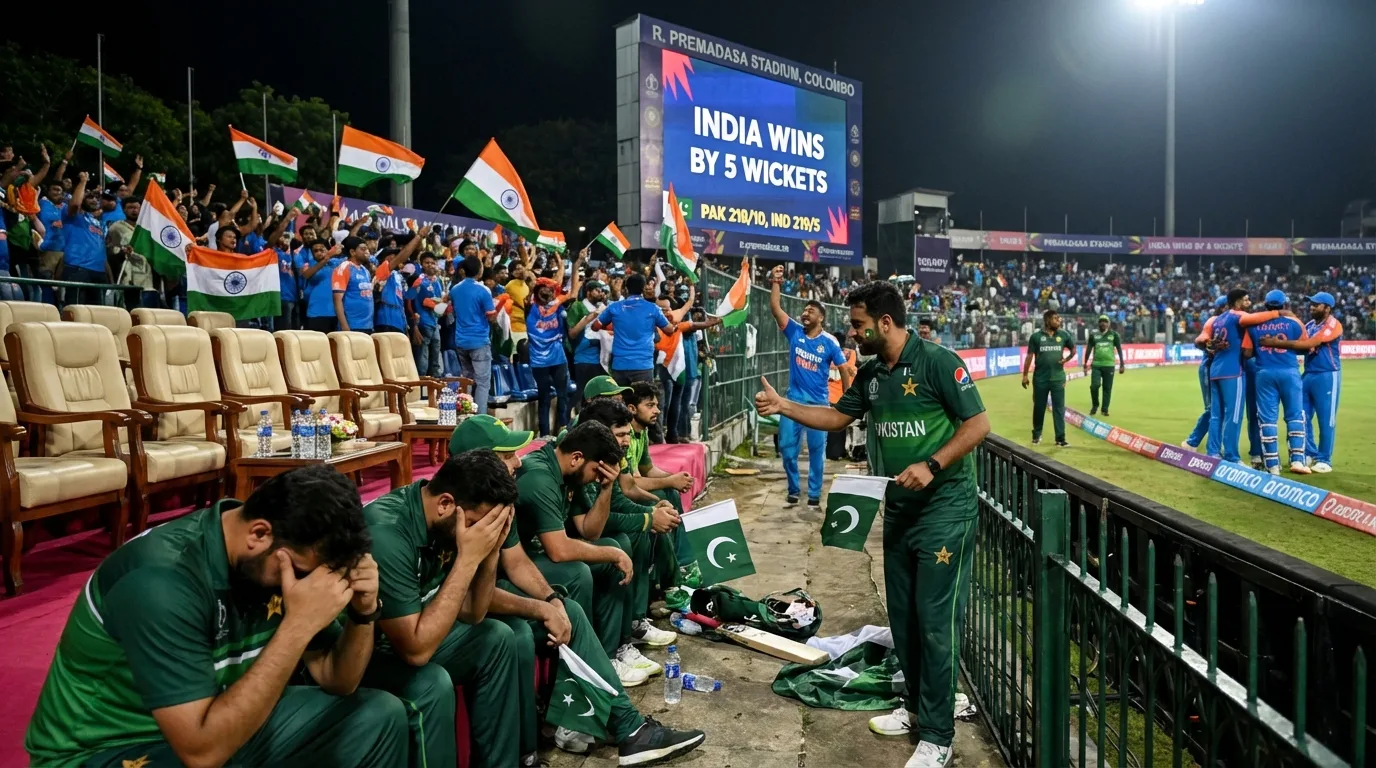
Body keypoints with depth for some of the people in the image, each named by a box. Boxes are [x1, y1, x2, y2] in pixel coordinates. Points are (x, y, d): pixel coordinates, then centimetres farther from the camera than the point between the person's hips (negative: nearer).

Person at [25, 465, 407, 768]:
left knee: (381, 716, -3)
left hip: (219, 721, 7)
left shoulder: (285, 555, -10)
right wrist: (298, 625, -37)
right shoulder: (161, 580, -31)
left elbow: (336, 682, -2)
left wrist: (362, 614, -22)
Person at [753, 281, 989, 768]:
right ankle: (917, 707, 32)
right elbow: (837, 417, 17)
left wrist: (931, 465, -23)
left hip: (944, 509, -8)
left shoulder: (937, 362, -15)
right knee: (903, 615, 15)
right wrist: (783, 406, 6)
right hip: (899, 510, 8)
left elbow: (978, 424, -15)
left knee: (935, 620, -4)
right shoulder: (871, 374, 8)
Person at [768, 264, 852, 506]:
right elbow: (776, 308, -6)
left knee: (816, 449, 4)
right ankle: (793, 491, 20)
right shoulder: (794, 332, 2)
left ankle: (814, 495, 15)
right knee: (787, 447, 4)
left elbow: (844, 370, 1)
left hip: (818, 403, -2)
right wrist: (775, 283, -16)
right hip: (793, 400, 2)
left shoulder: (829, 342, -3)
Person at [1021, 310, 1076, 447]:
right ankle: (1036, 434, 26)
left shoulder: (1064, 335, 2)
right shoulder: (1036, 336, -4)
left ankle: (1060, 438, 5)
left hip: (1058, 378, 1)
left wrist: (1066, 359, -5)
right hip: (1040, 378, -1)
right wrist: (1025, 375, -2)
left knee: (1059, 408, 1)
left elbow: (1073, 350, 15)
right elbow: (1030, 356, -1)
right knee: (1039, 407, 10)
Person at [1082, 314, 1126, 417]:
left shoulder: (1114, 334, 4)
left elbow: (1119, 350, 5)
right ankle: (1095, 405, 10)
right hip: (1096, 365, 0)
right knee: (1095, 385, -13)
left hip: (1109, 365, 0)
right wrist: (1085, 364, 6)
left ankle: (1105, 409, 13)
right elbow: (1088, 350, 9)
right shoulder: (1093, 335, 5)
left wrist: (1122, 364, 0)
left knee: (1107, 388, 3)